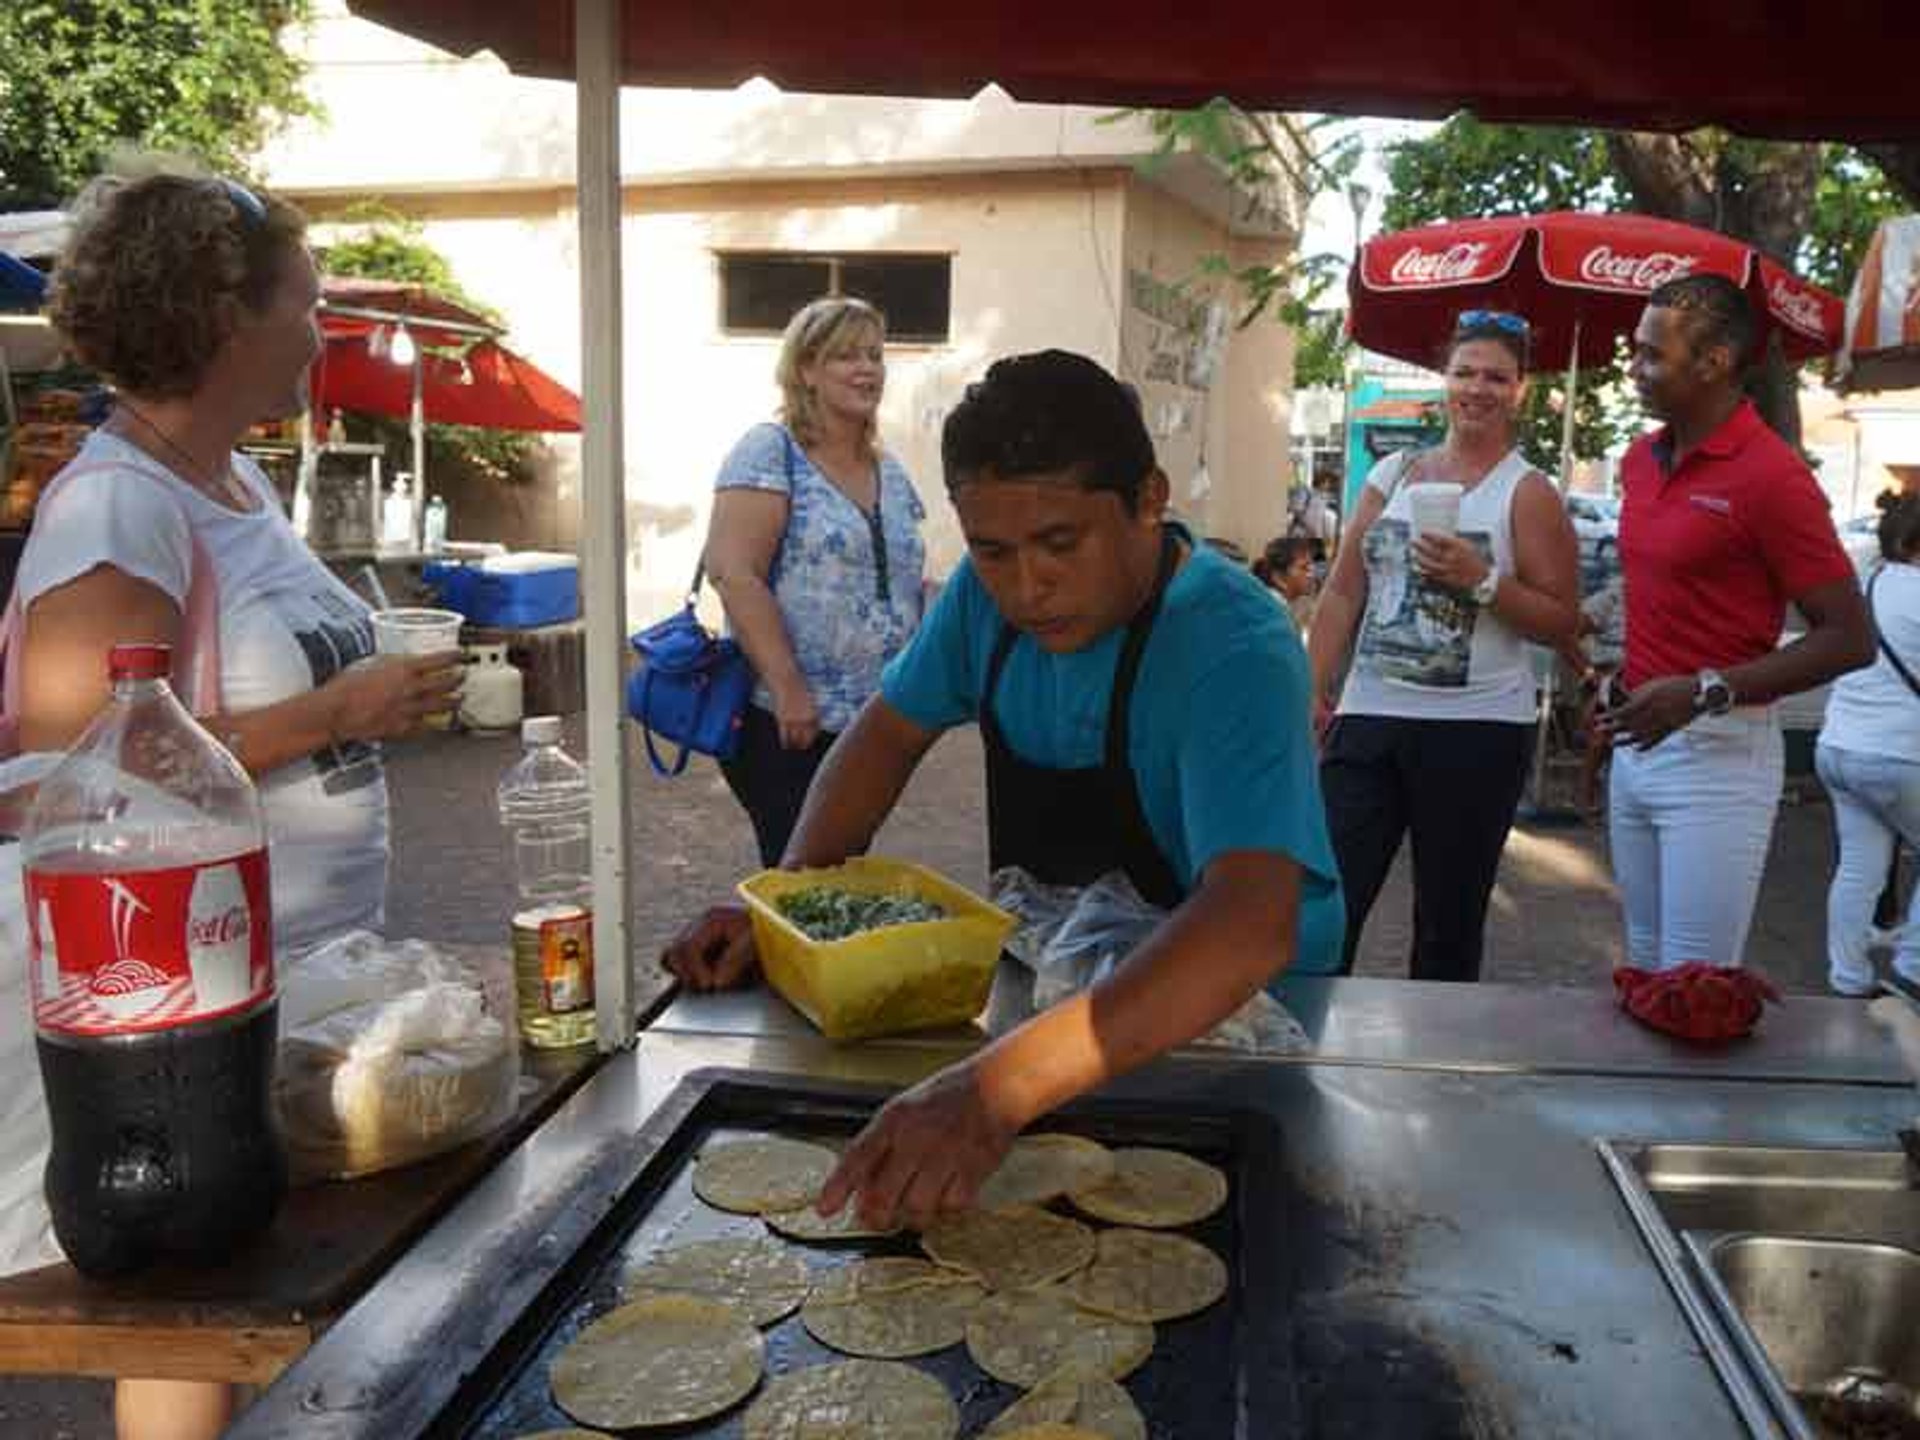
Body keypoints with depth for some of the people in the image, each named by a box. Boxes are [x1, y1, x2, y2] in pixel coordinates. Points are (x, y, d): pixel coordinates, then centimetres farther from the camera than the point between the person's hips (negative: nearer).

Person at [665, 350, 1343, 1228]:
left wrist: (999, 1087, -53)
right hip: (1042, 983, 6)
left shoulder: (1235, 650, -28)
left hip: (1226, 1022, -6)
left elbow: (1252, 926, -42)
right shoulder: (991, 588, -7)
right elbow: (893, 730, 5)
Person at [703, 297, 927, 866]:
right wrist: (789, 688, -21)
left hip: (876, 727, 6)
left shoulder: (891, 474, 14)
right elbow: (733, 573, -16)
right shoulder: (770, 452, -7)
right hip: (787, 723, -6)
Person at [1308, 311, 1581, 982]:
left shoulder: (1527, 492, -1)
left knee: (1447, 925, 8)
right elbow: (1342, 593, 10)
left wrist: (1481, 580, -18)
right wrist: (1314, 696, 4)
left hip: (1476, 731, -3)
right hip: (1368, 718, 3)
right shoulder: (1391, 474, 10)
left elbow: (1561, 622, -4)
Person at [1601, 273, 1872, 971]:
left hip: (1717, 755, -7)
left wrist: (1705, 692, -22)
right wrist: (1614, 697, 13)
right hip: (1635, 743, 8)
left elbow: (1850, 639, -14)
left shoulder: (1771, 476, -15)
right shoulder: (1641, 459, 9)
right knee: (1645, 972, 16)